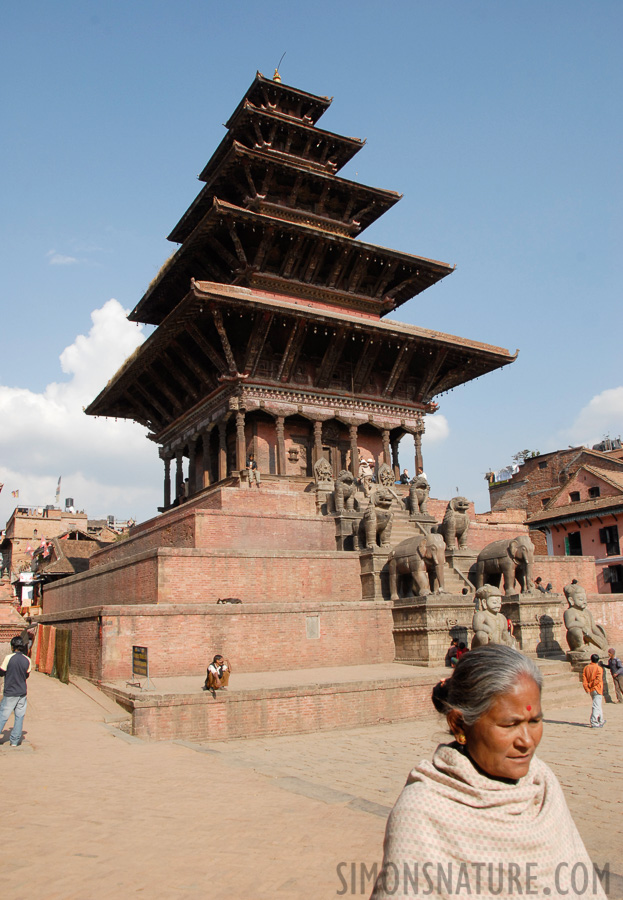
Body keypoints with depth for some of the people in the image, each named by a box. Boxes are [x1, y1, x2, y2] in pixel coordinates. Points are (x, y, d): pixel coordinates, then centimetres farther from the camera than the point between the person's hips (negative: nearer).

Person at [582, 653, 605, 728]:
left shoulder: (586, 668, 6)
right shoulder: (598, 668, -10)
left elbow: (584, 679, -1)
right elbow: (598, 679, -20)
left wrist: (587, 688, -4)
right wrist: (590, 685, -11)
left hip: (591, 690, 6)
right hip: (597, 690, -6)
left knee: (597, 705, 21)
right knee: (596, 706, -6)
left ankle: (601, 720, 33)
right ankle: (594, 723, -12)